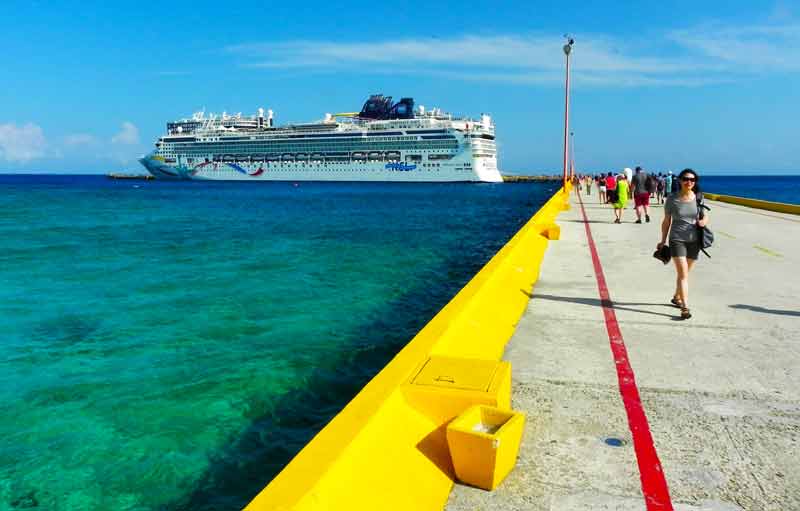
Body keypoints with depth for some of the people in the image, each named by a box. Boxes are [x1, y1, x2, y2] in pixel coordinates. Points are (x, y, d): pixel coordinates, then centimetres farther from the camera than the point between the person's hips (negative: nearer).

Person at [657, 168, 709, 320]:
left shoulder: (699, 198, 2)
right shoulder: (672, 199, -4)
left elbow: (705, 217, 11)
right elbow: (666, 222, 3)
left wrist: (704, 221, -13)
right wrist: (663, 241, 5)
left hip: (694, 240, 3)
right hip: (677, 240, -3)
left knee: (684, 273, 15)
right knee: (683, 274, -12)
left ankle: (676, 297, 37)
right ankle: (685, 308, -13)